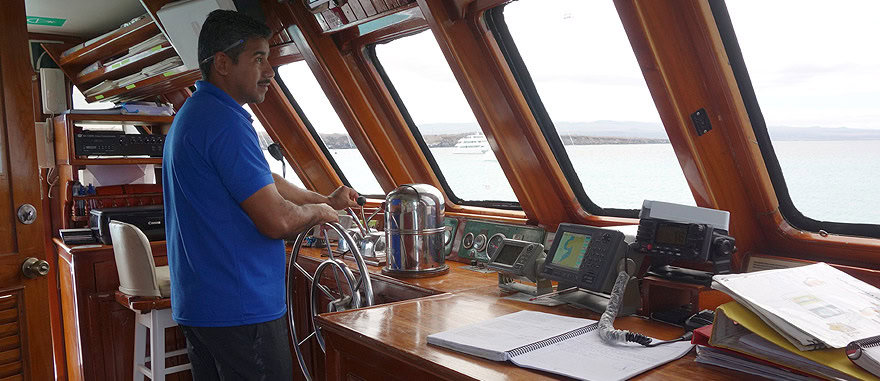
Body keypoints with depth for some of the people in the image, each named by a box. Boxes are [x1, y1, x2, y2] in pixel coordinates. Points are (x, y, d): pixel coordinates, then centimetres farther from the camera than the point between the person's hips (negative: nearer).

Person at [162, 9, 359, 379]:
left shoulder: (193, 114, 15)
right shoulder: (226, 121, -20)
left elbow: (262, 182, 24)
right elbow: (276, 220, -23)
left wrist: (326, 199, 22)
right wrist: (319, 211, -3)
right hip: (240, 308, -11)